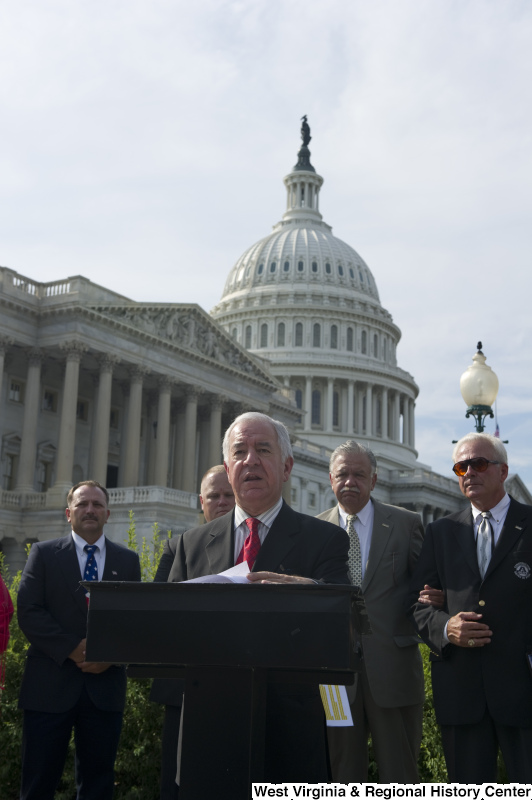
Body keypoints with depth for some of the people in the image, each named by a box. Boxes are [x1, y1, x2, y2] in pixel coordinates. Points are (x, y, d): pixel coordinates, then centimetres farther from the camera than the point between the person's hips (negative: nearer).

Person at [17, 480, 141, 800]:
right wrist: (72, 649, -15)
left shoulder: (128, 560, 11)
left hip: (105, 686, 2)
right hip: (50, 686, -2)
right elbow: (29, 612, -4)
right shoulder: (44, 553, 5)